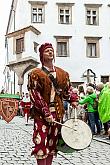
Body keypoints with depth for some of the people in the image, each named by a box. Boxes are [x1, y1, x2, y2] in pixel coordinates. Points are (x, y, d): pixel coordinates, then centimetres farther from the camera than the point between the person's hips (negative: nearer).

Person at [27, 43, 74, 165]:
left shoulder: (62, 74, 11)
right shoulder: (36, 74, -4)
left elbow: (67, 92, 20)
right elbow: (34, 96, -11)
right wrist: (46, 113, -18)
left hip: (58, 113, 5)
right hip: (41, 114, -4)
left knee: (52, 143, 11)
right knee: (42, 143, -9)